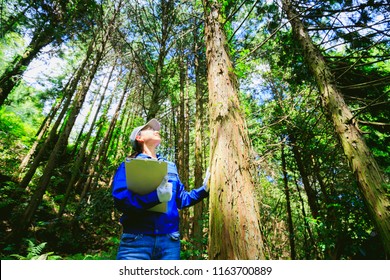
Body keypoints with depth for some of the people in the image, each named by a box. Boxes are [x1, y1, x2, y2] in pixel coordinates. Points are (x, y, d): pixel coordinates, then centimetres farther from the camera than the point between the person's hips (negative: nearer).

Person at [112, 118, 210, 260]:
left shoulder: (170, 166, 16)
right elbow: (120, 199, -14)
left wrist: (204, 189, 4)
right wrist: (156, 196, -27)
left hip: (169, 240, 5)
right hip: (136, 239, -4)